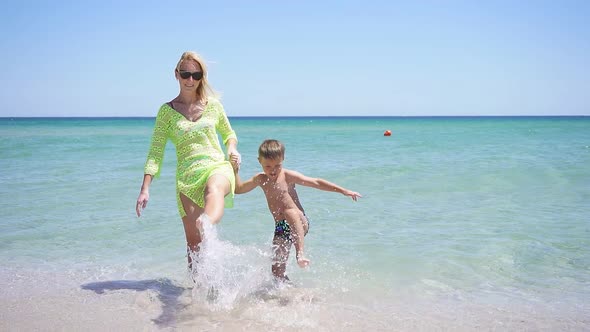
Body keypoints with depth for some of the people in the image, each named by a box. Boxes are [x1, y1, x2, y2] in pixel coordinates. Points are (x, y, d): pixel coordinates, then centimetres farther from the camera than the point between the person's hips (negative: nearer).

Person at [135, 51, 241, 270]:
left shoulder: (213, 104, 11)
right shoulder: (167, 111, 8)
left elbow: (229, 134, 25)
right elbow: (155, 152, 4)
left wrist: (232, 149, 1)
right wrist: (145, 188, -7)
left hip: (217, 166, -1)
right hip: (187, 176, 1)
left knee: (214, 189, -40)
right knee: (193, 242, -6)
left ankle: (208, 224, -70)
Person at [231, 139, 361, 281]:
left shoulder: (288, 176, -5)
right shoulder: (260, 179, 8)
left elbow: (316, 182, -4)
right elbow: (238, 189, 21)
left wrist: (344, 191, -7)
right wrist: (235, 170, 8)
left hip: (300, 223, -5)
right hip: (281, 228, 5)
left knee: (291, 212, -40)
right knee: (277, 270, -5)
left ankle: (300, 252, -44)